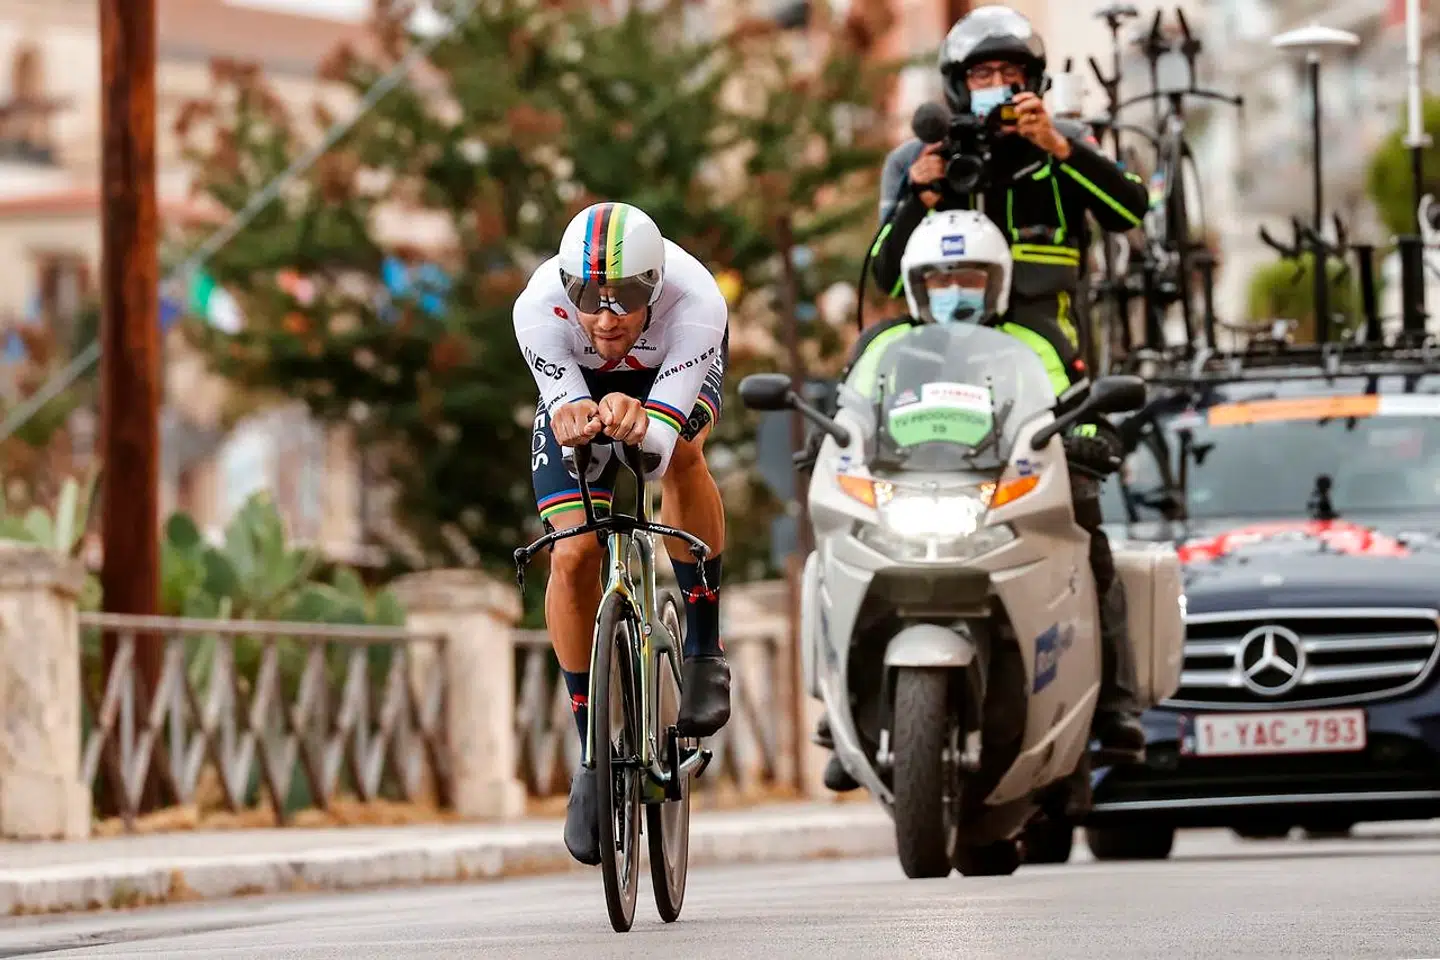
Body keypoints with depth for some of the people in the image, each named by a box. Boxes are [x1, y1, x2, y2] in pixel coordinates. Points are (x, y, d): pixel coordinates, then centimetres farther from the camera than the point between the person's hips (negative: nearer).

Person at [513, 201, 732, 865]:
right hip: (579, 382, 1)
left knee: (679, 452, -35)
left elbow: (658, 448, -45)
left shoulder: (695, 303, -40)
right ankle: (594, 755, 0)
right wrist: (577, 420, -59)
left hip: (676, 369, -1)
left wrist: (636, 426, -68)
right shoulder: (539, 309, -37)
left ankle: (704, 651, -17)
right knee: (573, 556, -15)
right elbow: (565, 409, -35)